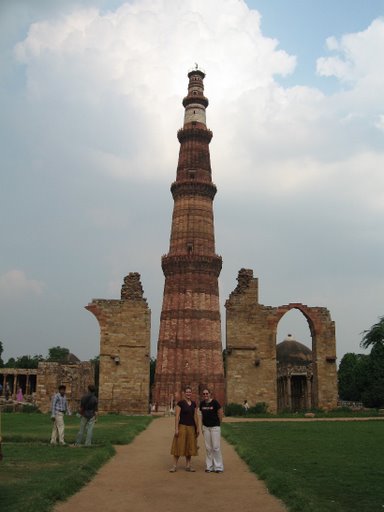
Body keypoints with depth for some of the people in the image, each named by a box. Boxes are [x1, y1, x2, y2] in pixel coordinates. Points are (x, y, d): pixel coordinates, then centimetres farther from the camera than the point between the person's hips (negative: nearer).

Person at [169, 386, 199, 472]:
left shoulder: (194, 404, 8)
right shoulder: (180, 403, -7)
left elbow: (195, 417, 12)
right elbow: (177, 416, -10)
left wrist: (197, 428, 9)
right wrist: (176, 429, -15)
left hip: (191, 427, 5)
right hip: (182, 426, -5)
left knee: (190, 446, 9)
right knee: (179, 446, -3)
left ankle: (188, 465, 17)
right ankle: (174, 466, 3)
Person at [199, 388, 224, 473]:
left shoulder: (214, 402, -11)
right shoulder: (202, 403, 4)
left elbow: (220, 414, -3)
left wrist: (218, 423, 7)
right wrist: (202, 426, 13)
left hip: (215, 427, -4)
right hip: (206, 427, 4)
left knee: (216, 447, -4)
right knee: (208, 448, 7)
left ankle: (218, 467, 5)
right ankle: (209, 466, 15)